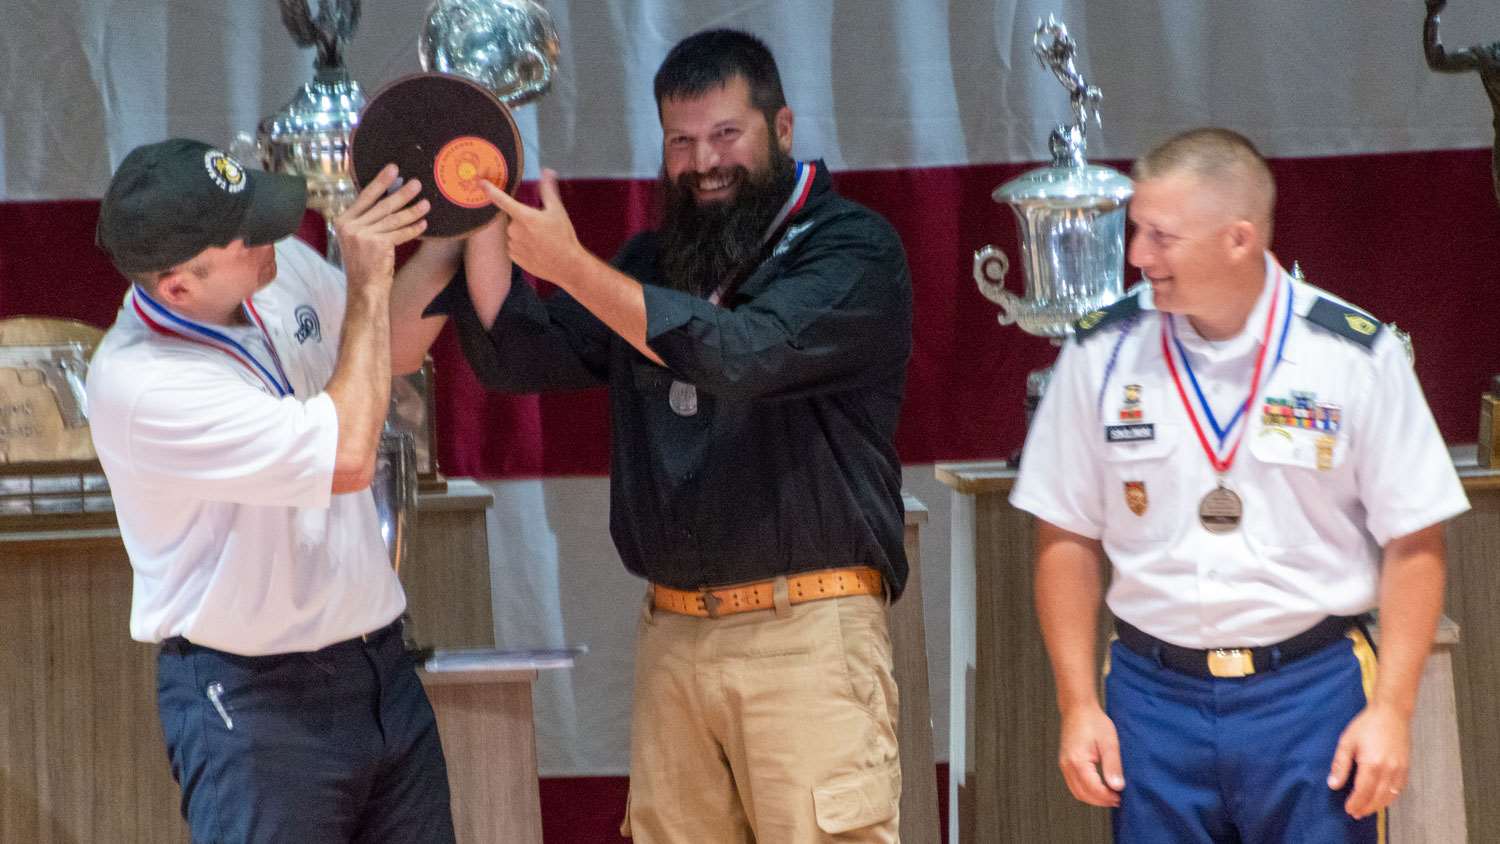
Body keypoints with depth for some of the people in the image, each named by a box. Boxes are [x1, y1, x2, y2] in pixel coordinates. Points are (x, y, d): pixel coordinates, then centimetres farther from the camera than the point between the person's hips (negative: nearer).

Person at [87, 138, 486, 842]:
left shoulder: (281, 265, -2)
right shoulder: (138, 384, -26)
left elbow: (384, 340, 20)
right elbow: (347, 456, -27)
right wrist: (369, 282, -19)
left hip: (381, 669, 8)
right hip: (252, 701, -7)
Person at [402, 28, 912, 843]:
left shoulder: (854, 250, -3)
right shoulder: (653, 262, 17)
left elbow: (742, 350, -19)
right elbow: (518, 359, 14)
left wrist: (571, 267, -20)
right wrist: (483, 223, 0)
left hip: (805, 628, -5)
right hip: (672, 630, 5)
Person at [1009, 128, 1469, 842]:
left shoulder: (1355, 355, -4)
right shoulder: (1104, 352, 1)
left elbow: (1412, 544, -1)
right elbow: (1067, 537, 7)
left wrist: (1391, 710, -7)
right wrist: (1078, 705, 2)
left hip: (1312, 685, -2)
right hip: (1153, 694, 2)